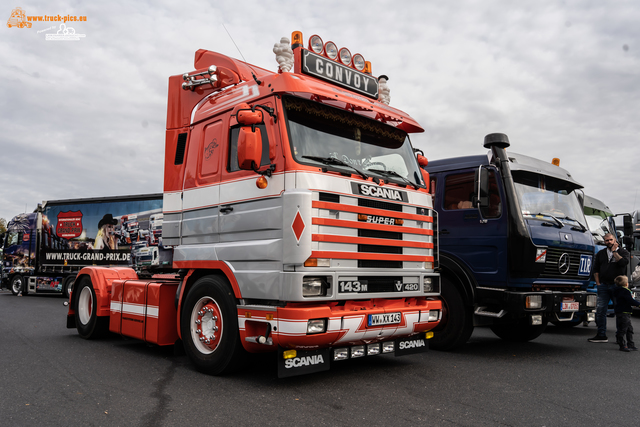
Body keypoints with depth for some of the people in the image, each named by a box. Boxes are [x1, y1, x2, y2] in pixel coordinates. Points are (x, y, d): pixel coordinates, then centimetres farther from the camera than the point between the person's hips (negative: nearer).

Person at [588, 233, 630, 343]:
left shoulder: (623, 252, 5)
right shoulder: (600, 253, 16)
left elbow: (624, 262, -16)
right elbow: (596, 269, 16)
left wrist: (614, 251, -7)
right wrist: (598, 283, 7)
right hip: (603, 285, 3)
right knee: (600, 310, 0)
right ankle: (601, 335, 7)